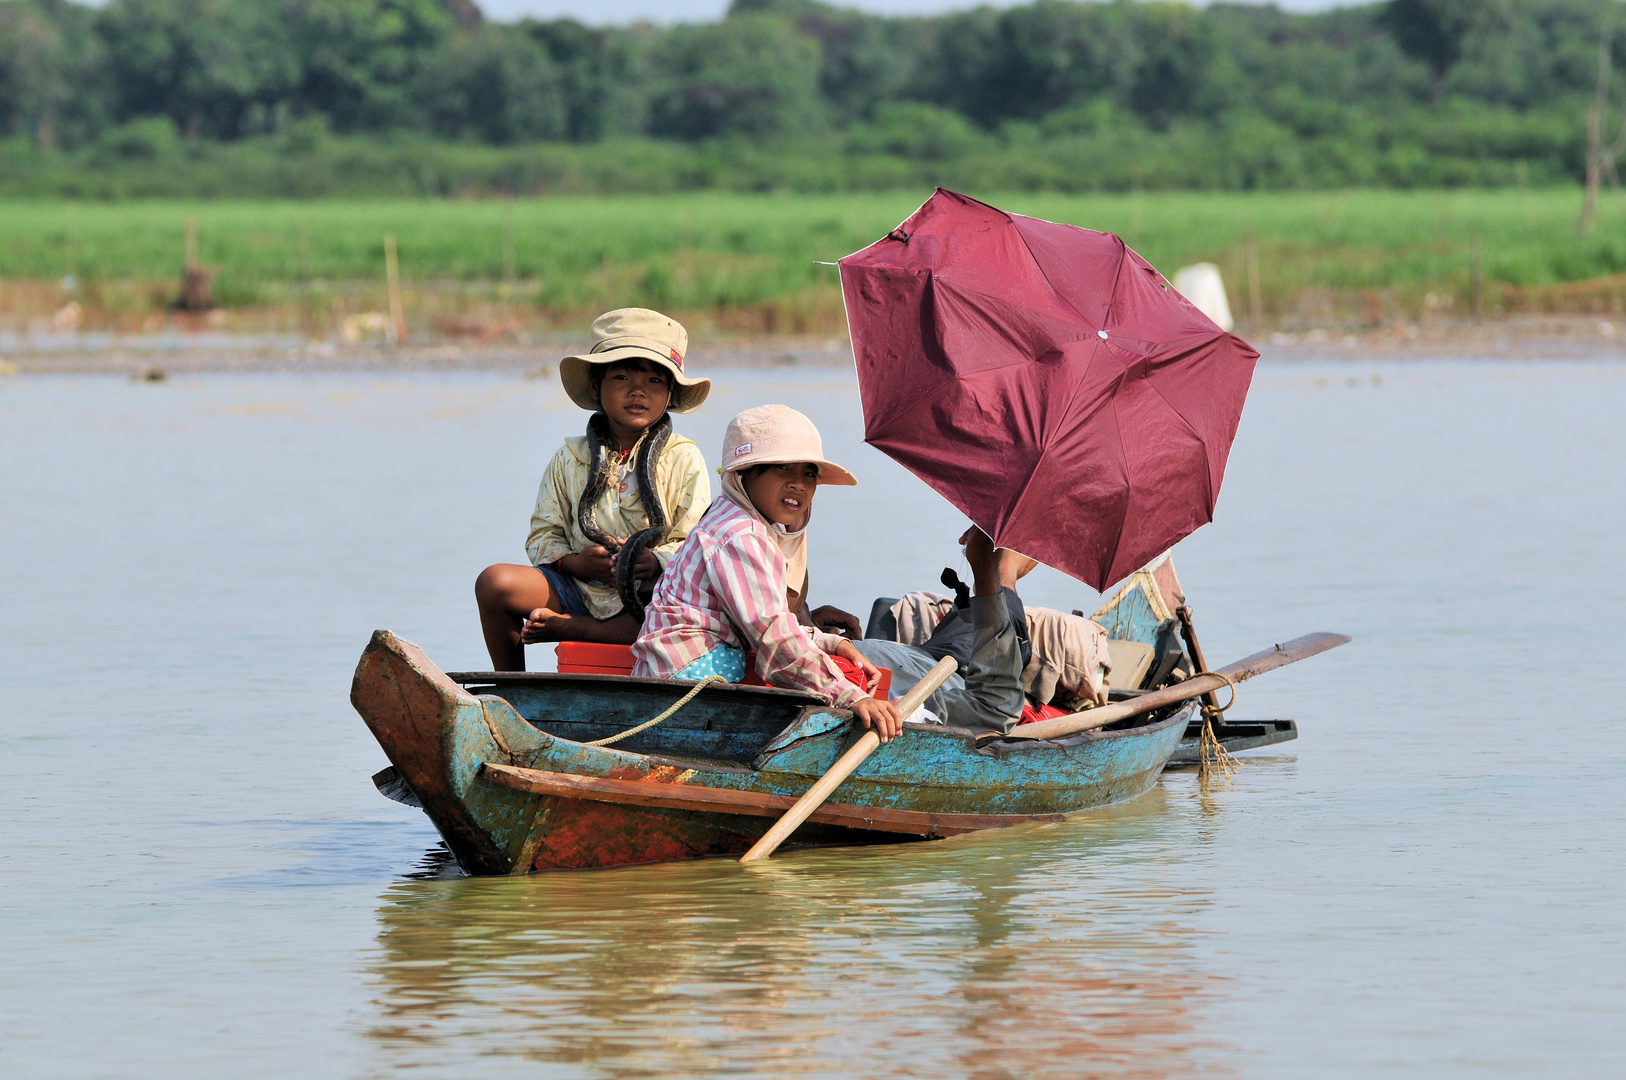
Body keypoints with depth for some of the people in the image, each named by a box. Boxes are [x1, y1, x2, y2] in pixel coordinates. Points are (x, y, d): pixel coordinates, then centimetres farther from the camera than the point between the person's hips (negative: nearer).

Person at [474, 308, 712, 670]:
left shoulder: (684, 460, 1)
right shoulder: (569, 460, 7)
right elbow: (543, 536, 6)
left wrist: (656, 563, -28)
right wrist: (575, 562, -16)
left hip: (649, 598, -2)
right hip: (580, 587, 2)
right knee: (495, 582, -21)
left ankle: (567, 627, -26)